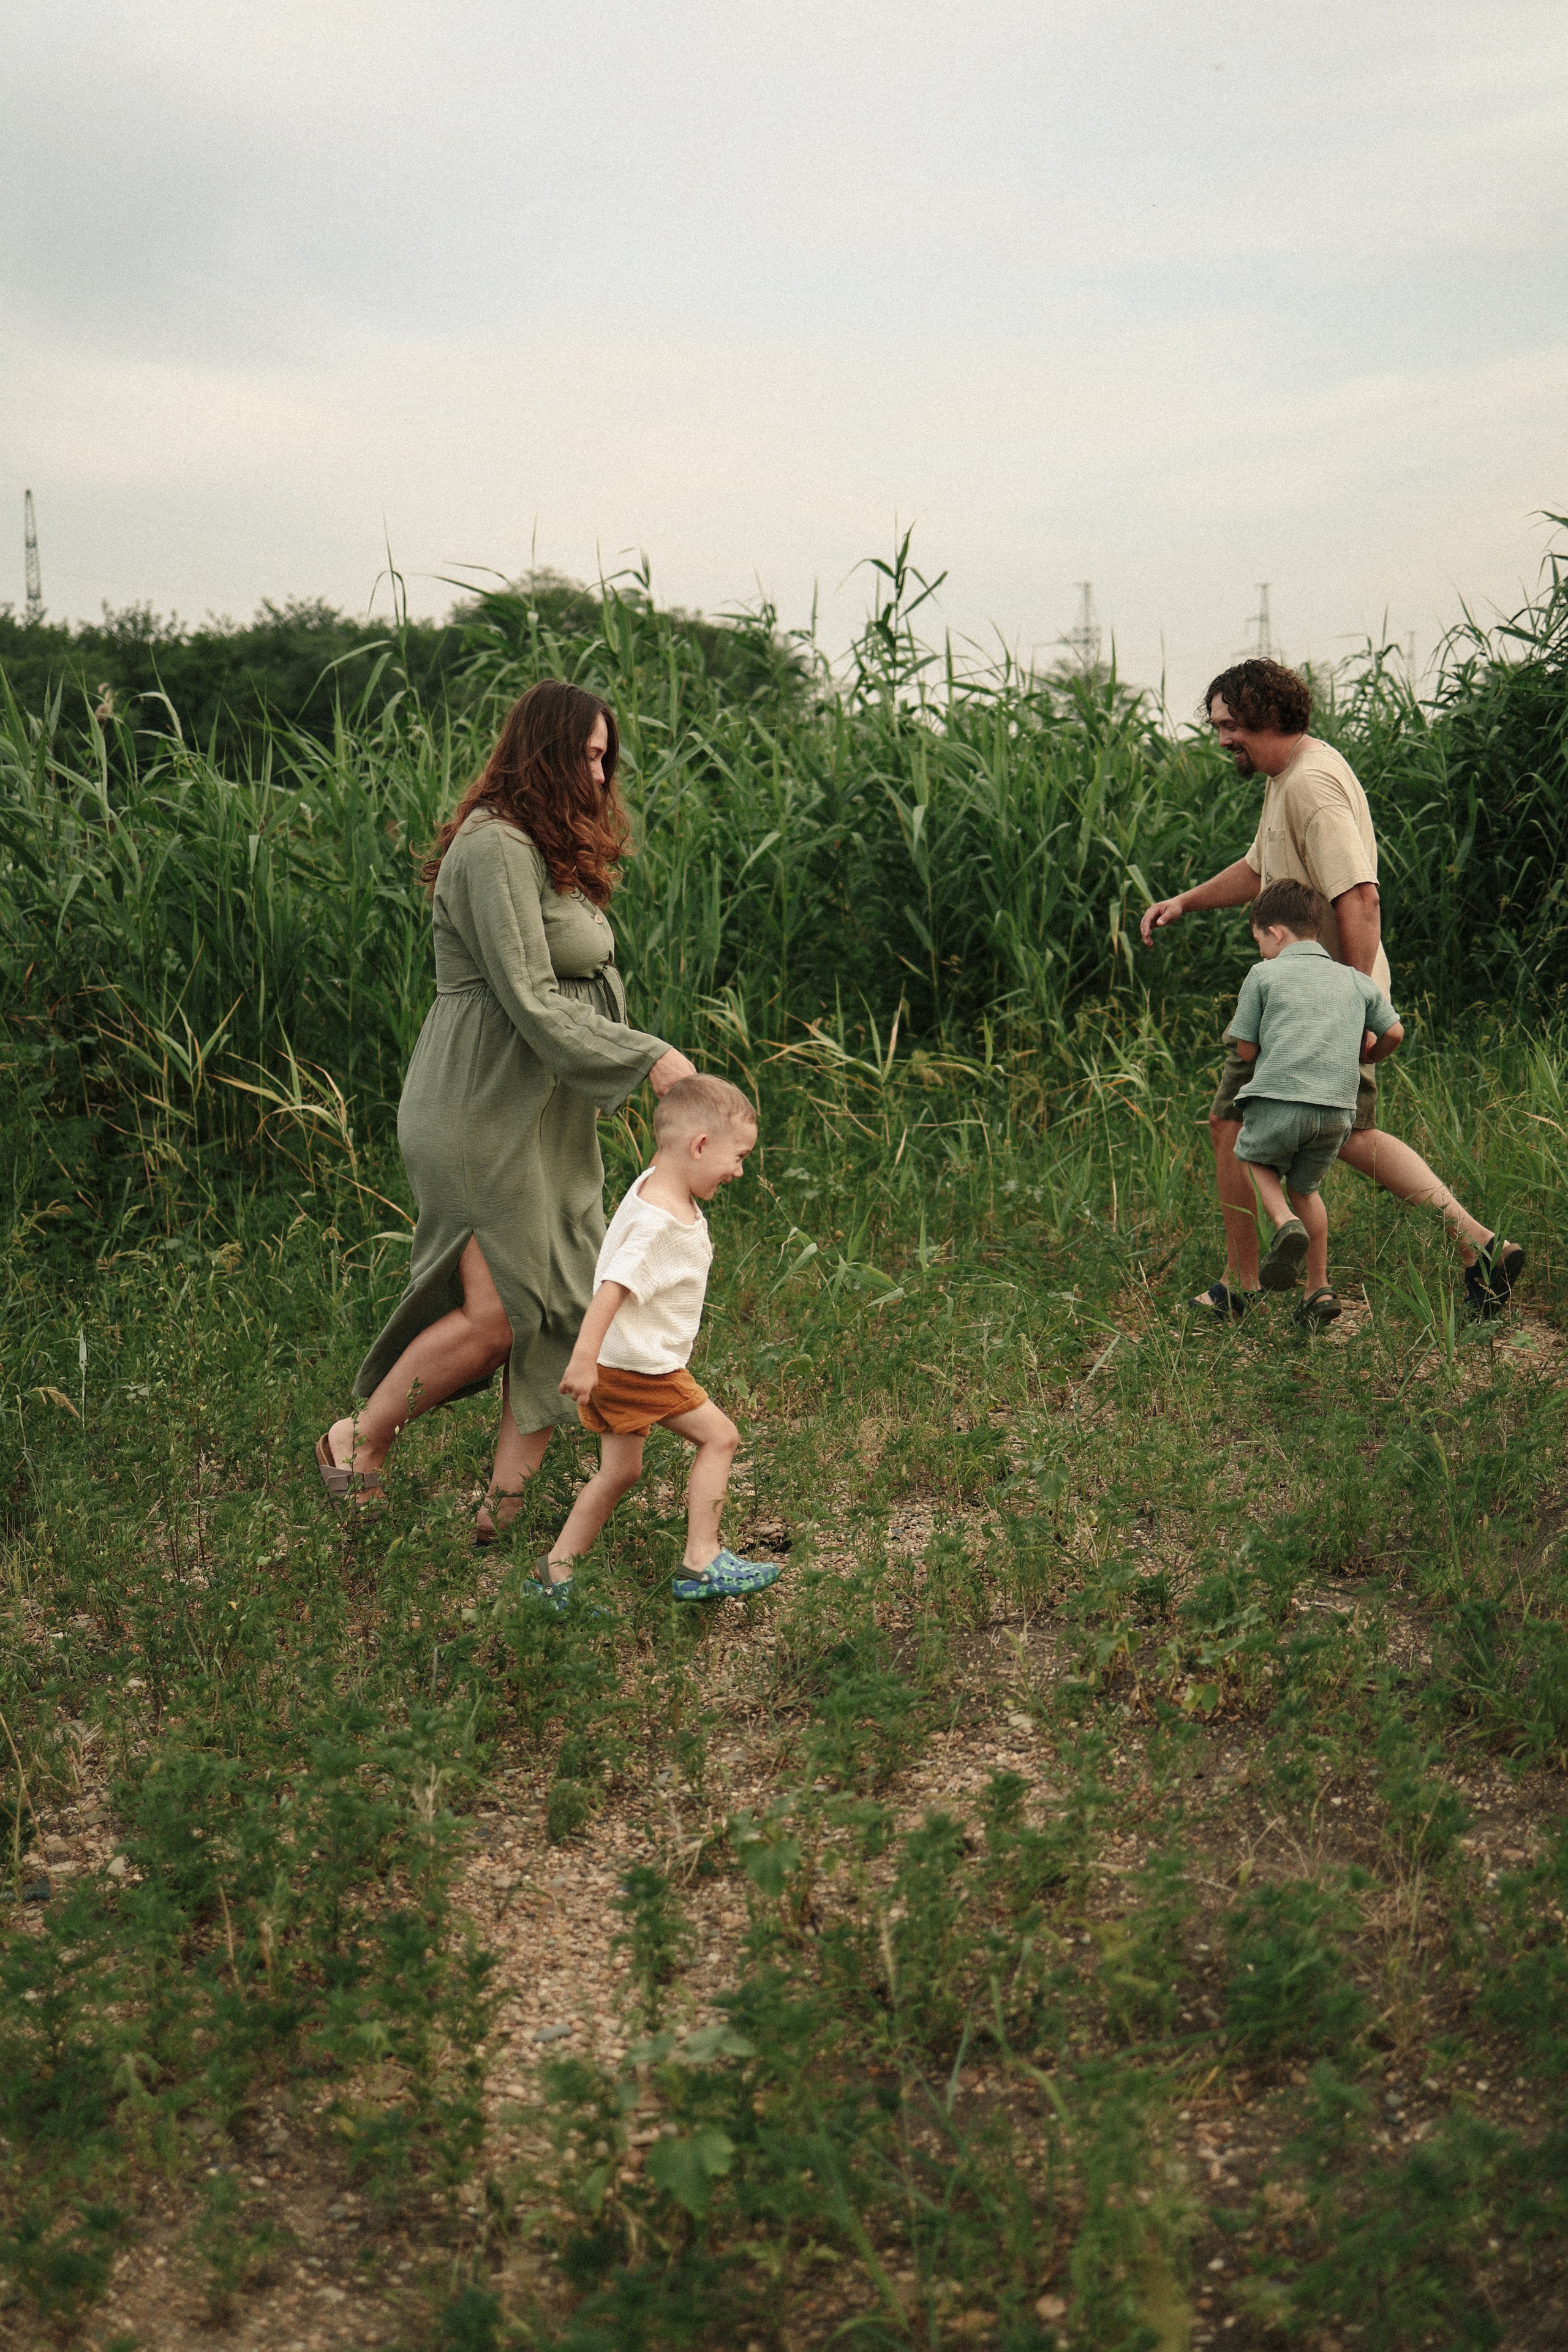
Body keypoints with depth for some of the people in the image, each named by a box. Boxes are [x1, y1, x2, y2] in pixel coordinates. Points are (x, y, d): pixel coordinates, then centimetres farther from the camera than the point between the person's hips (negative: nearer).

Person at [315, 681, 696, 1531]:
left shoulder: (551, 848, 17)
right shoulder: (495, 849, -15)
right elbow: (532, 1003, -21)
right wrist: (646, 1056, -18)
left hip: (549, 1117, 10)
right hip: (483, 1116, -10)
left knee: (564, 1311, 4)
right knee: (496, 1314, -8)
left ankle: (503, 1507, 11)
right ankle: (356, 1442, 14)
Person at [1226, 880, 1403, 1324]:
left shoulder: (1264, 974, 7)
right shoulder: (1355, 979, 19)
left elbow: (1246, 1051, 6)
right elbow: (1393, 1033, 18)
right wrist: (1363, 1059, 37)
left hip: (1279, 1099, -4)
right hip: (1338, 1108, 4)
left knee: (1254, 1157, 24)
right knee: (1305, 1187, 23)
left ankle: (1284, 1222, -5)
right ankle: (1320, 1290, 19)